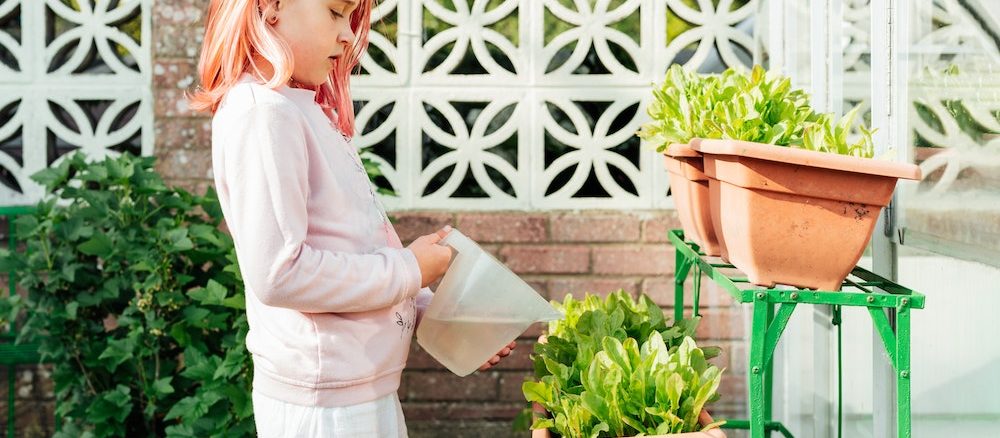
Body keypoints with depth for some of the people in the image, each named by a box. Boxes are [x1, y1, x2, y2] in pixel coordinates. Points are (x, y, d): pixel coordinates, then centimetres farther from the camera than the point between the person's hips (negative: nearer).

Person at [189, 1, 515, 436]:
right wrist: (408, 270, -14)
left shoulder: (307, 111, 13)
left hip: (359, 386, 9)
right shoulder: (262, 111, -16)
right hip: (327, 403, -9)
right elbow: (278, 272, -24)